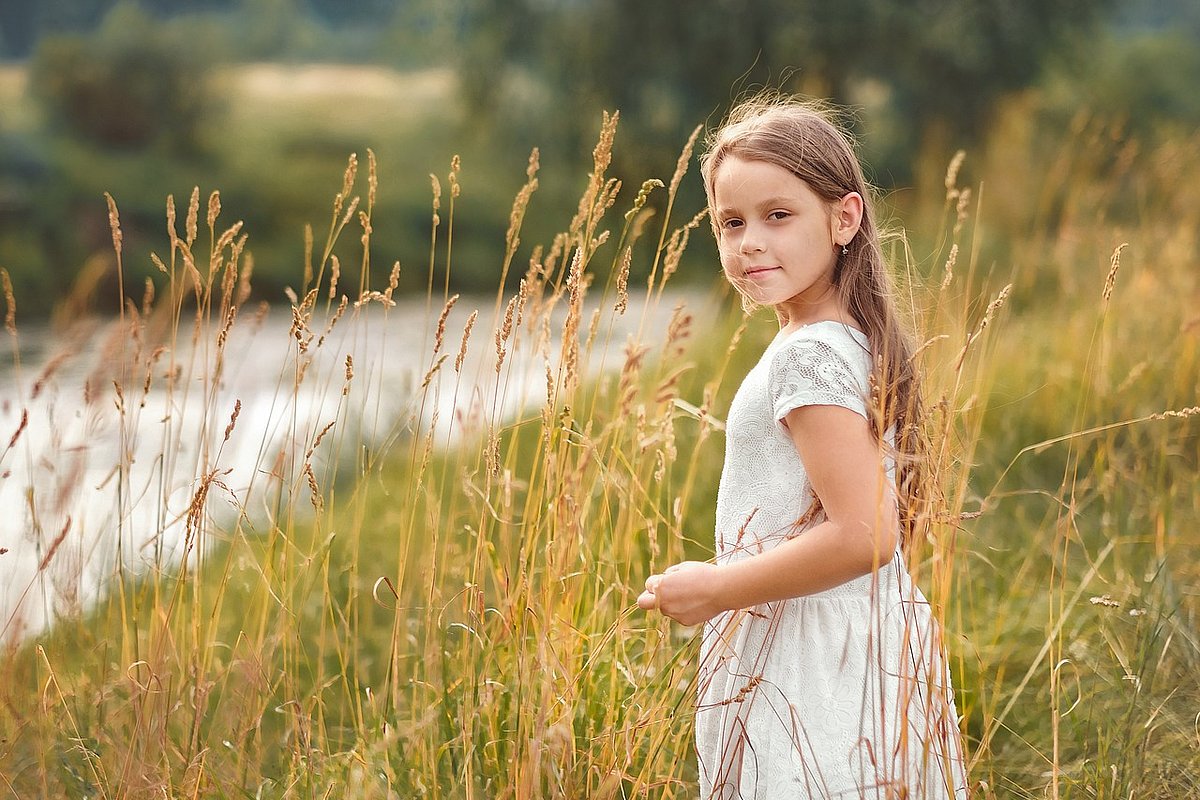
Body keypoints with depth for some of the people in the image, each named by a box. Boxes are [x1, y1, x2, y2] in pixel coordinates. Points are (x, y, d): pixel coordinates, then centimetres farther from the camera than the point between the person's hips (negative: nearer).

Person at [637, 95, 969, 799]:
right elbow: (887, 517, 19)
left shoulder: (808, 354, -19)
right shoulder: (854, 339, 10)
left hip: (806, 677, -10)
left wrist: (718, 588, -18)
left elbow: (862, 535, -26)